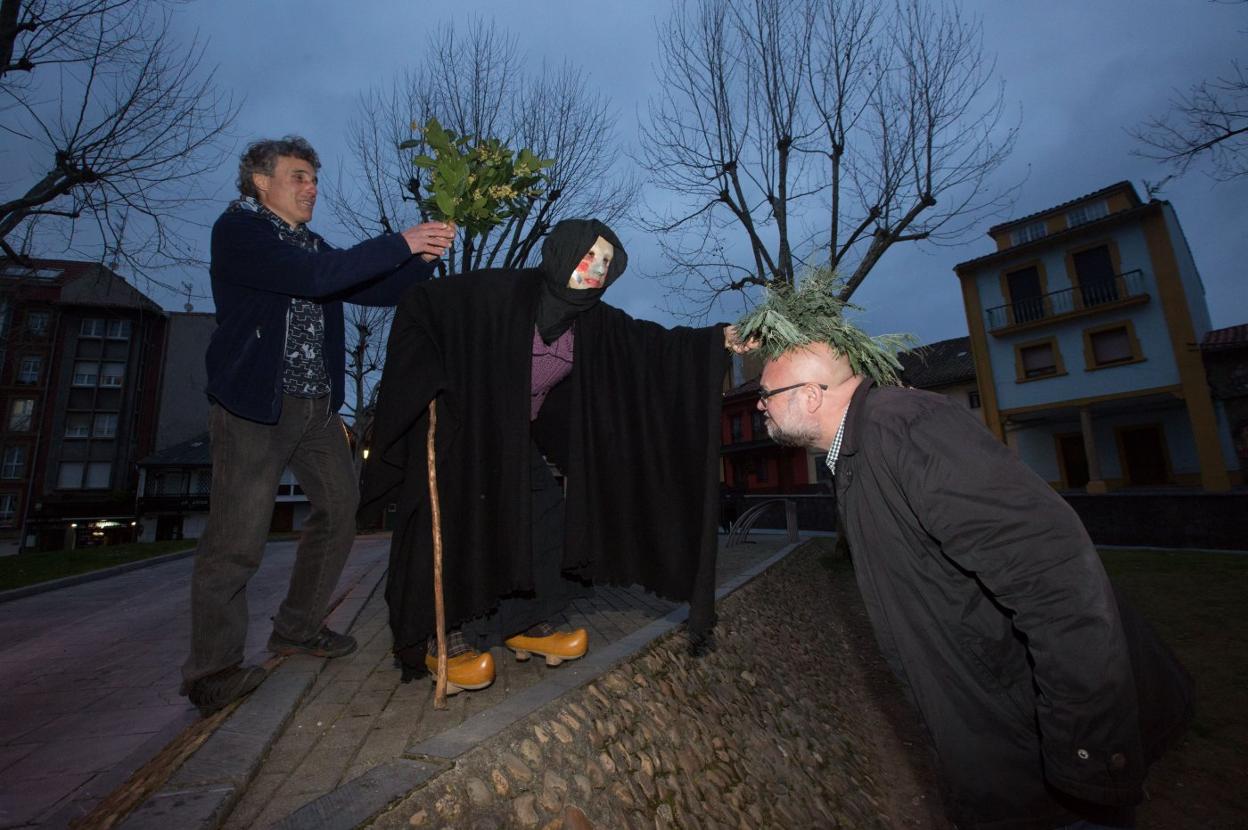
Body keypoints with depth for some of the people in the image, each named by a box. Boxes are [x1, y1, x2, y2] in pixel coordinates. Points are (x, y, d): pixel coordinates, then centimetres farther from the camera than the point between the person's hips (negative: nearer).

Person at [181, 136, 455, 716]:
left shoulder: (311, 245, 18)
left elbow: (375, 291, 13)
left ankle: (296, 630, 25)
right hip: (253, 406, -7)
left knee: (339, 510, 9)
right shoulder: (237, 230, -5)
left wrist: (422, 259, -3)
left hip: (317, 406, 8)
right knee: (237, 541, -3)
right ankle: (214, 668, 14)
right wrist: (401, 243, -20)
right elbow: (315, 277, -22)